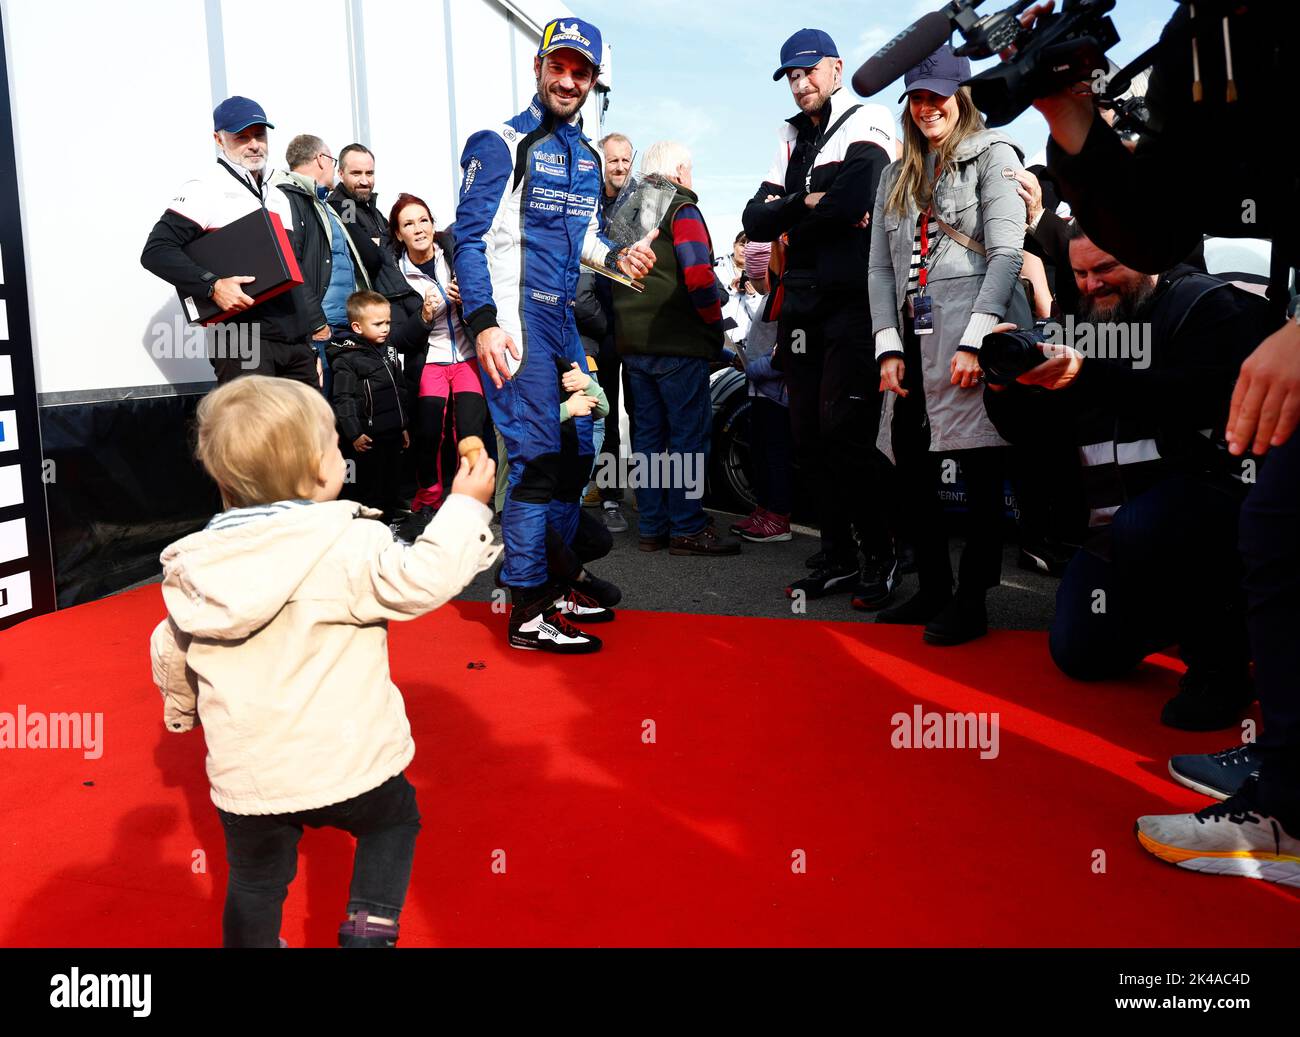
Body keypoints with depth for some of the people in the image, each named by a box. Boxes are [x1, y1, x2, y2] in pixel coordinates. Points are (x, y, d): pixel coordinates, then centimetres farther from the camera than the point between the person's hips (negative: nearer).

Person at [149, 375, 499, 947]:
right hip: (343, 767, -4)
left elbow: (169, 653, 14)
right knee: (394, 817, 24)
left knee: (255, 884, 22)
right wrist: (465, 505, -14)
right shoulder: (347, 546, -18)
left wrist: (181, 707, 34)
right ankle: (369, 928, 15)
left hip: (245, 776, 4)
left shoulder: (192, 566, 3)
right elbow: (421, 579, -26)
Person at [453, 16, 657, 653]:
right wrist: (483, 323, -21)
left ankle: (554, 585, 26)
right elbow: (470, 238, -10)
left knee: (577, 452, 11)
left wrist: (616, 257, 3)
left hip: (564, 319, 8)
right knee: (537, 456, -11)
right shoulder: (499, 145, -5)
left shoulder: (587, 157, 18)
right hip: (515, 322, -8)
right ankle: (527, 615, -4)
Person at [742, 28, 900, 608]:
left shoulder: (866, 122, -1)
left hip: (853, 301, -7)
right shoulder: (792, 139, 20)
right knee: (808, 435, 6)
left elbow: (853, 199, -20)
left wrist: (791, 228, -5)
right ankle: (837, 557, 16)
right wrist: (808, 203, -9)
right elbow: (755, 221, 8)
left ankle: (880, 556, 2)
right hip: (801, 304, 7)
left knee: (845, 431, -12)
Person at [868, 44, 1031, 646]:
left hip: (974, 338, -6)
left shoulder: (992, 155, 5)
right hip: (915, 341, 6)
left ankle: (972, 600, 5)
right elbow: (880, 266, 15)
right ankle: (933, 589, 18)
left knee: (980, 471, -4)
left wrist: (975, 341, -15)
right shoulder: (897, 176, 21)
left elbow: (1006, 252, -6)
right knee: (910, 468, 5)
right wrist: (888, 347, 2)